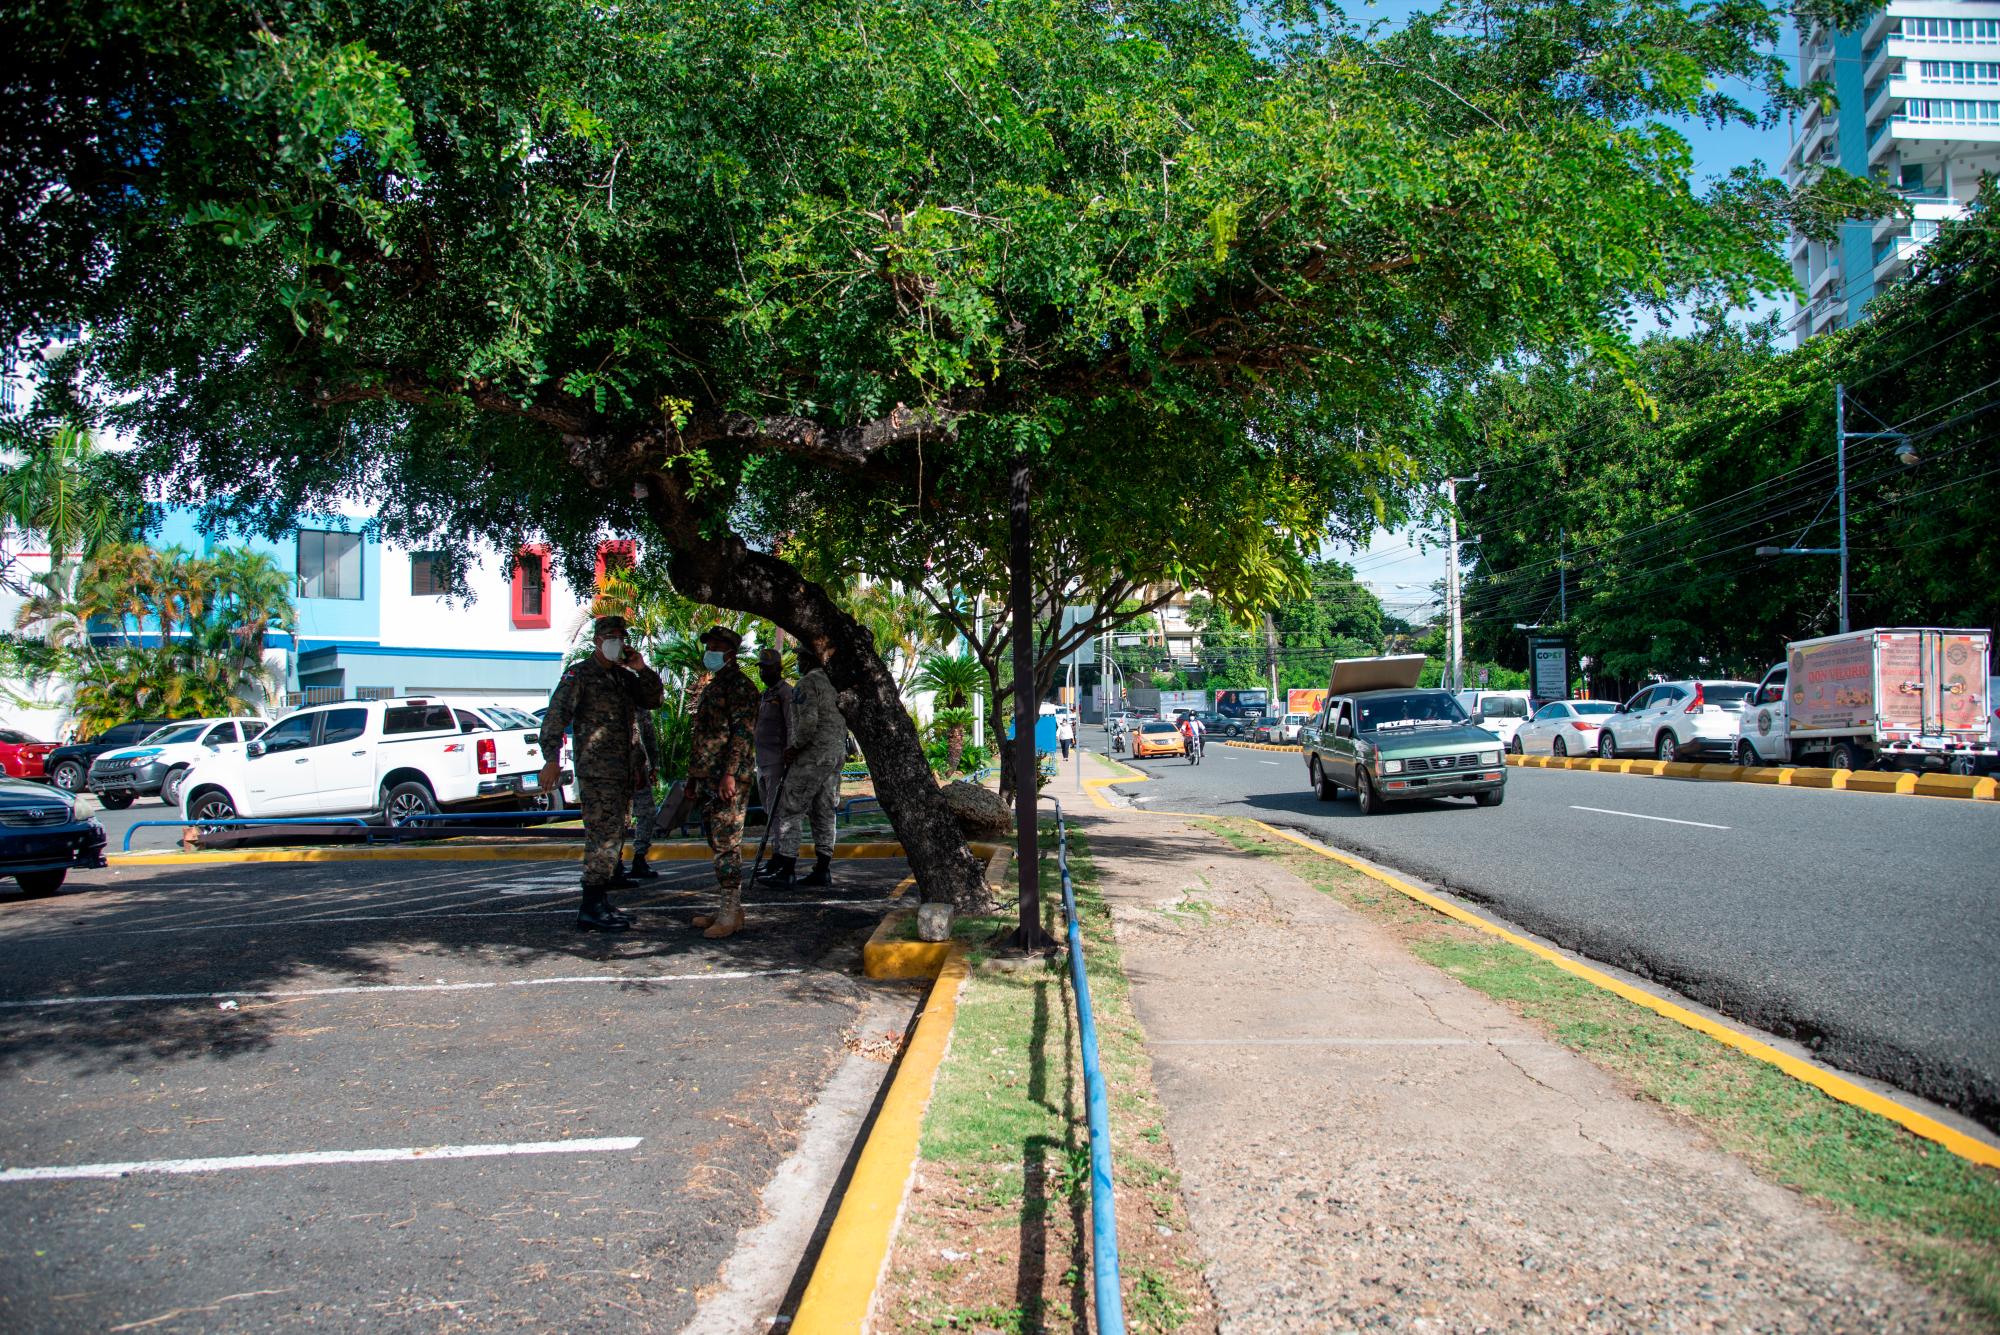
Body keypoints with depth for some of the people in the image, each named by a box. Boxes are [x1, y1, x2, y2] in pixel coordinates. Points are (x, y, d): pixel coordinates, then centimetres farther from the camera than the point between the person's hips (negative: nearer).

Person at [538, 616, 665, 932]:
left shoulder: (625, 677, 17)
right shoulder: (579, 674, -4)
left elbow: (654, 700, 15)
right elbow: (556, 716, -13)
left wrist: (641, 670, 0)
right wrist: (552, 758, -24)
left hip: (623, 771, 8)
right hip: (597, 771, -8)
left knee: (614, 837, 12)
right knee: (603, 836, -12)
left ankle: (600, 902, 20)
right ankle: (591, 909, -9)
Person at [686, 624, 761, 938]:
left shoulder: (739, 685, -8)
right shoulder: (712, 687, 22)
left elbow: (742, 732, -17)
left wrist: (730, 774, -23)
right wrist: (694, 777, 23)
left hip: (729, 779, -10)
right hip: (709, 779, 10)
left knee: (726, 844, -10)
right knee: (717, 844, 11)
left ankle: (732, 912, -8)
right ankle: (727, 907, 17)